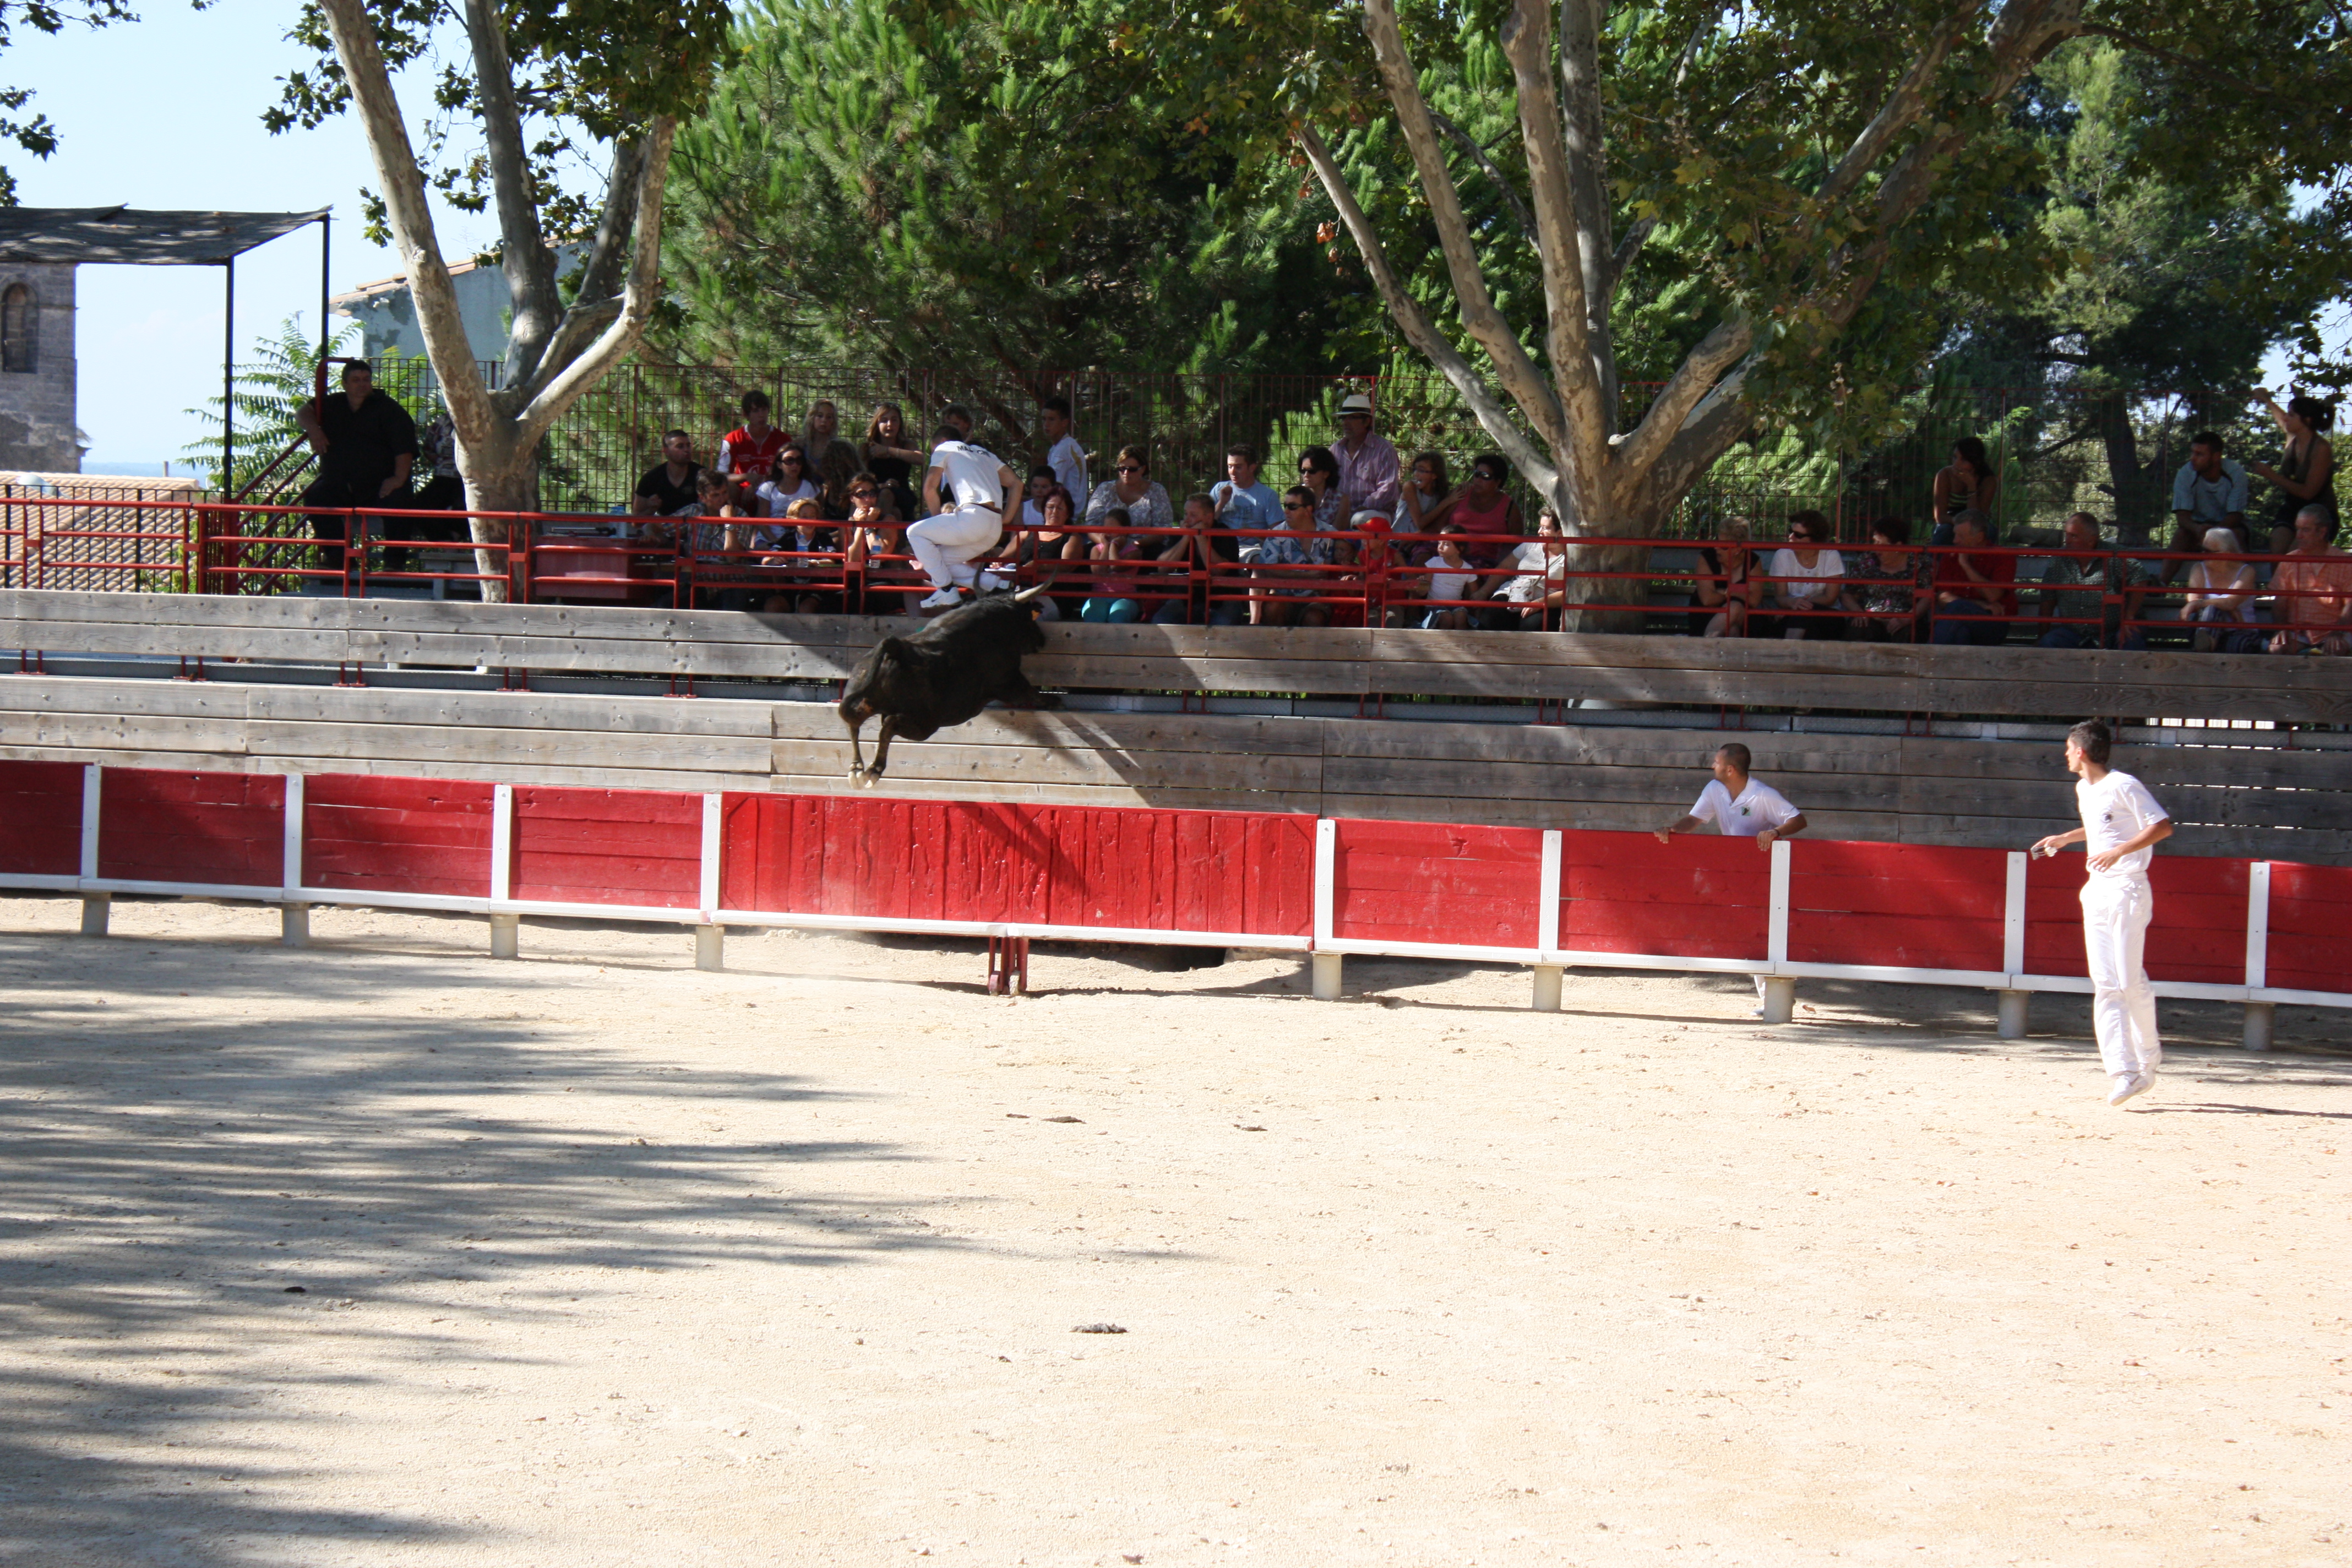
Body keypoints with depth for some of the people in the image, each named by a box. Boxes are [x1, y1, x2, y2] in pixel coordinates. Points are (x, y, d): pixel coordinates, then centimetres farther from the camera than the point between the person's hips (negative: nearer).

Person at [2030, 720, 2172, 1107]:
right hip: (2096, 893, 8)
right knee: (2105, 984, -3)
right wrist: (2064, 839, 29)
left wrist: (2118, 851, -23)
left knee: (2129, 979, -9)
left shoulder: (2124, 786, -10)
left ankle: (2148, 1054, 12)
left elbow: (2163, 827, -16)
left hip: (2128, 890, -8)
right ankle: (2124, 1070, -8)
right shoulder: (2082, 790, 16)